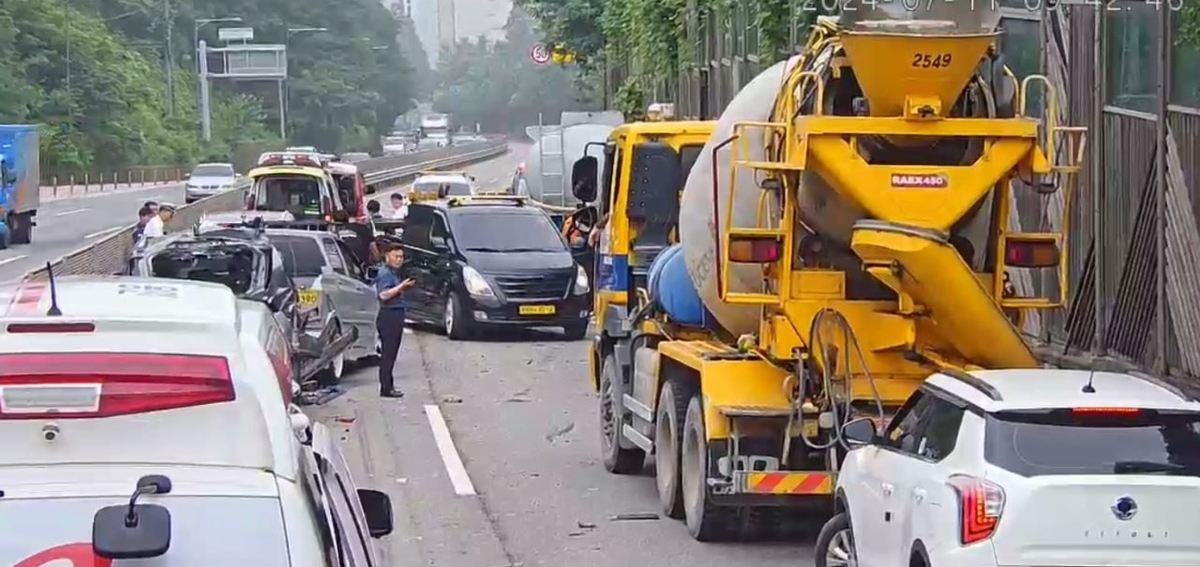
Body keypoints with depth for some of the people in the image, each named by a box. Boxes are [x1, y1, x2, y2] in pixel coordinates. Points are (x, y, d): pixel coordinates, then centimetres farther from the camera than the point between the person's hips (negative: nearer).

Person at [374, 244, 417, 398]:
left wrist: (405, 287, 14)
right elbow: (384, 294, -23)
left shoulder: (394, 273, 19)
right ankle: (386, 388, -9)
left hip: (396, 315, 10)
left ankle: (388, 386, 16)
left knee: (391, 353, 12)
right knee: (388, 353, -9)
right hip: (388, 315, -10)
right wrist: (401, 286, -22)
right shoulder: (384, 273, -12)